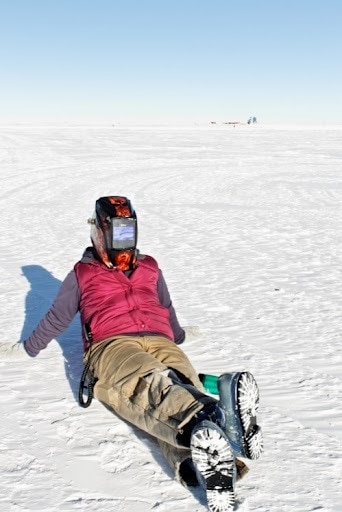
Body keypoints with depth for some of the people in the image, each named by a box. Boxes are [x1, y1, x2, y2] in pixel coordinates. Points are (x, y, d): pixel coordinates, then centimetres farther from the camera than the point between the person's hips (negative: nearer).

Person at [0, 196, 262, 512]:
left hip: (160, 343, 3)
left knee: (183, 385, -36)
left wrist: (178, 335, 57)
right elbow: (55, 319, 33)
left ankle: (207, 465, -67)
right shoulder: (82, 274, 25)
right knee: (154, 384, -41)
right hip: (110, 346, -3)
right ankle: (210, 418, -73)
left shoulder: (150, 269, 31)